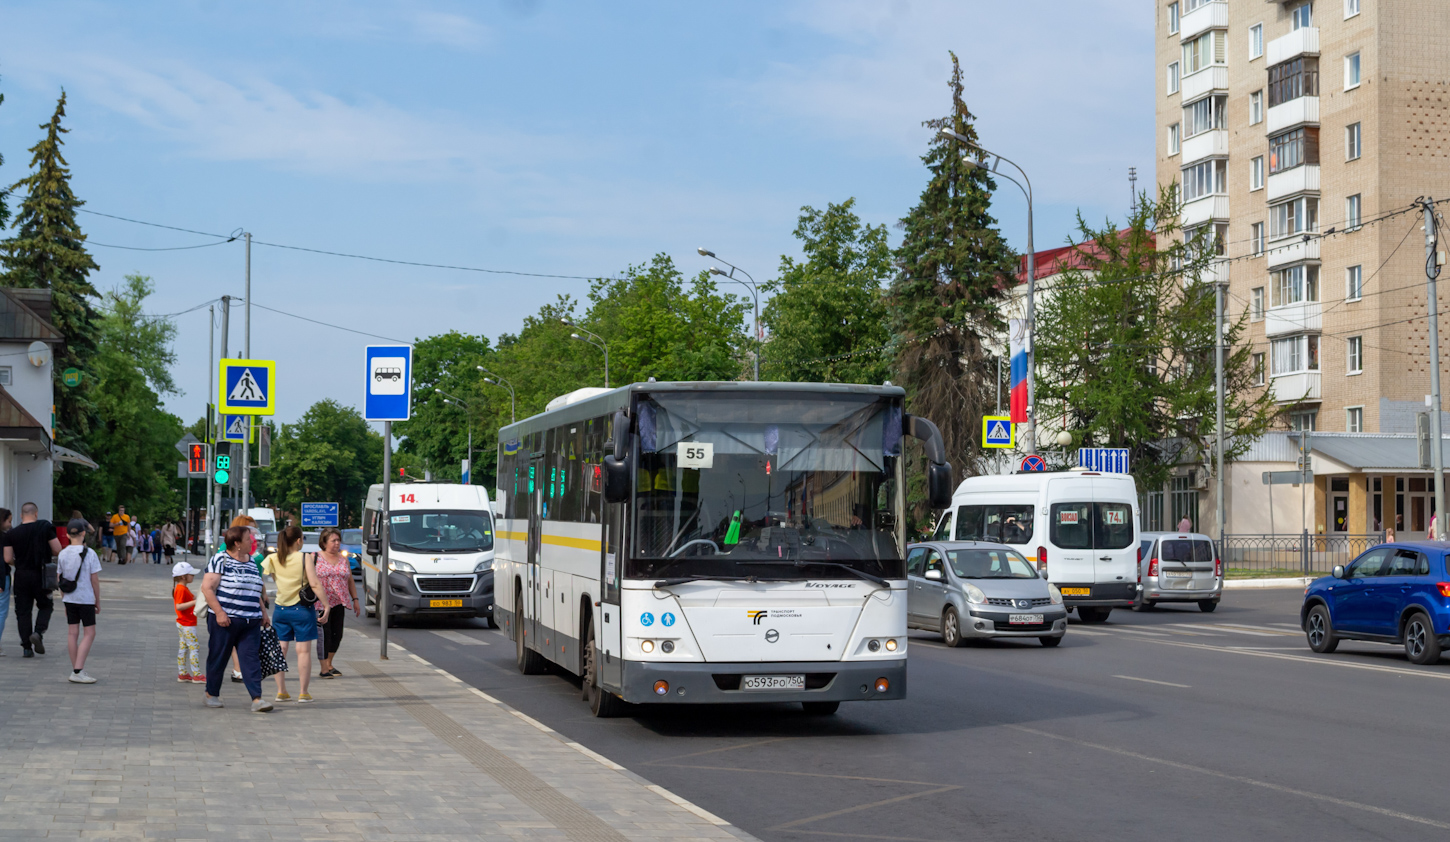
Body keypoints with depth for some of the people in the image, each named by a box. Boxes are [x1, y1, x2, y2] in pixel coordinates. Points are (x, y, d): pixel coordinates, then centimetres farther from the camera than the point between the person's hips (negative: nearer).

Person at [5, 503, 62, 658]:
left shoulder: (11, 533, -1)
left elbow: (8, 559, -2)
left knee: (23, 611, 8)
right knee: (45, 606, 15)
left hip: (21, 575, 2)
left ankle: (27, 647, 5)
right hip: (41, 575, -2)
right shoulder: (45, 527, -6)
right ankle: (38, 632, -9)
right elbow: (58, 551, -7)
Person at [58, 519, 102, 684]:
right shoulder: (89, 554, -12)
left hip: (69, 599, 5)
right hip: (86, 599, -5)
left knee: (72, 633, 9)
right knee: (89, 634, 1)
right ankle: (78, 671, -10)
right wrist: (98, 601, 1)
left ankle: (75, 670, 13)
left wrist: (64, 599, 17)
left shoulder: (63, 554, 2)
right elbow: (95, 580, -10)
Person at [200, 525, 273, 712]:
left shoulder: (251, 563, 17)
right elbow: (207, 588, -11)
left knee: (251, 658, -5)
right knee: (218, 658, 5)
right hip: (225, 620, -5)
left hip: (251, 623, 5)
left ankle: (256, 699, -11)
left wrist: (263, 613, 17)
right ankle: (212, 694, 23)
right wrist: (219, 612, -18)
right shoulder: (220, 560, -5)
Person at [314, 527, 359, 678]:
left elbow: (350, 581, 18)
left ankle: (329, 663, 26)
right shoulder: (316, 558, -1)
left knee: (337, 635, 7)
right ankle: (324, 668, 2)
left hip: (339, 603, 5)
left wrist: (355, 599, 13)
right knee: (325, 635, -7)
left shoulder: (343, 559, 13)